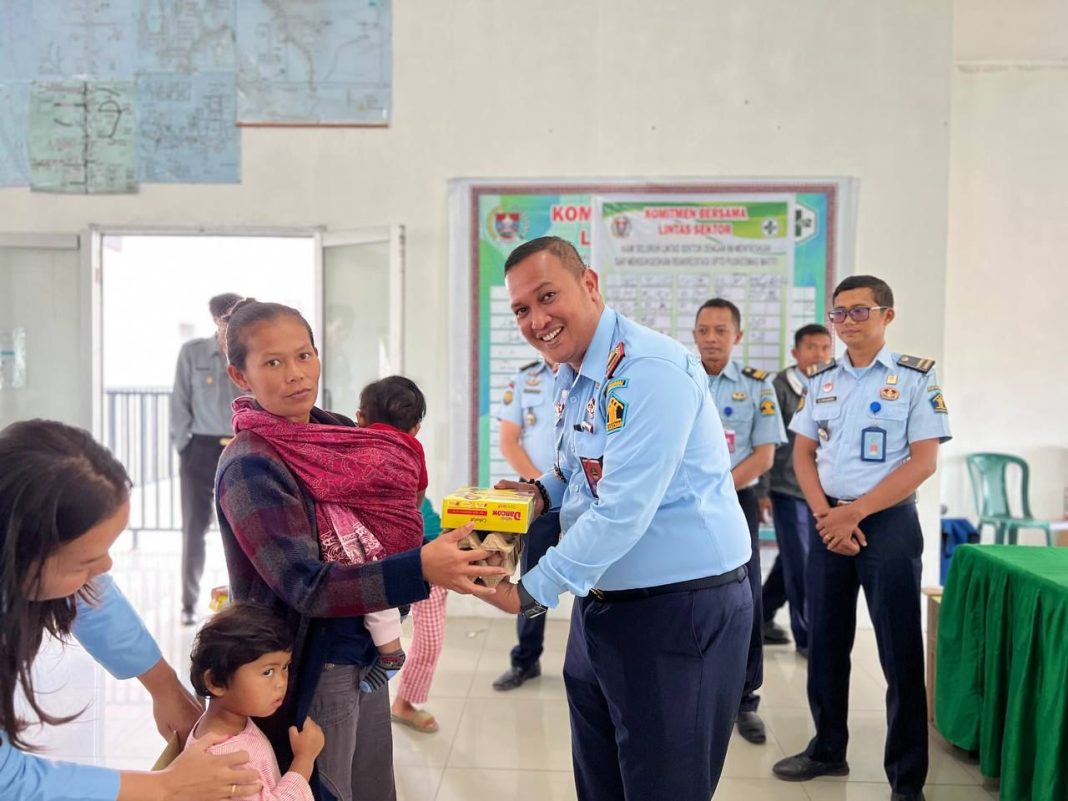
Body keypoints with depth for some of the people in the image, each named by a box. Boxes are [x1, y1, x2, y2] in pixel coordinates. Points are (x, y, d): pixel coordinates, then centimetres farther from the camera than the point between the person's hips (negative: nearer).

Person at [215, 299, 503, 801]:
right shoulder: (249, 466, -20)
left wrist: (457, 558, -6)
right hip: (308, 669, -7)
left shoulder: (341, 432, 2)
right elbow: (305, 585, -27)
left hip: (366, 653, 7)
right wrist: (420, 570, -38)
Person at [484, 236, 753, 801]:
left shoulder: (650, 370, -22)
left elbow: (623, 511, -27)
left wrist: (529, 593, -20)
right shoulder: (569, 376, 7)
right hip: (601, 603, 9)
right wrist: (541, 492, -2)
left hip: (681, 609, -9)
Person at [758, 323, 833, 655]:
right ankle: (805, 636, 13)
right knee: (800, 565, 0)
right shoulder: (780, 387, -7)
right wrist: (762, 489, -11)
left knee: (792, 560, 13)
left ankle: (762, 615, 31)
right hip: (787, 488, -5)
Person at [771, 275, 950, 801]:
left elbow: (924, 460, -10)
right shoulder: (820, 380, 9)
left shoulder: (916, 377, -4)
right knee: (824, 643, 12)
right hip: (827, 521, 4)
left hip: (889, 521, -4)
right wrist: (825, 515, -7)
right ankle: (828, 749, 30)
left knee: (901, 653, 2)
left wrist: (855, 512, -15)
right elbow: (803, 453, 9)